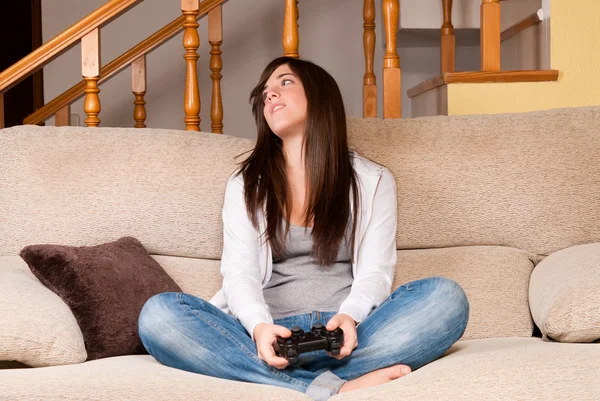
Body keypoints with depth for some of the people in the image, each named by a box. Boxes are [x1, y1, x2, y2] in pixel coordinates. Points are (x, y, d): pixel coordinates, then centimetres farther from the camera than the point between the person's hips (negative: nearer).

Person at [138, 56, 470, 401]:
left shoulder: (373, 181, 15)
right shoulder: (245, 184, 17)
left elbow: (375, 272, 3)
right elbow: (240, 272, 2)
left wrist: (349, 316, -21)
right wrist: (260, 327, -21)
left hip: (343, 335, 0)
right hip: (272, 336, 1)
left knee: (446, 297, -27)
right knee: (158, 312, -28)